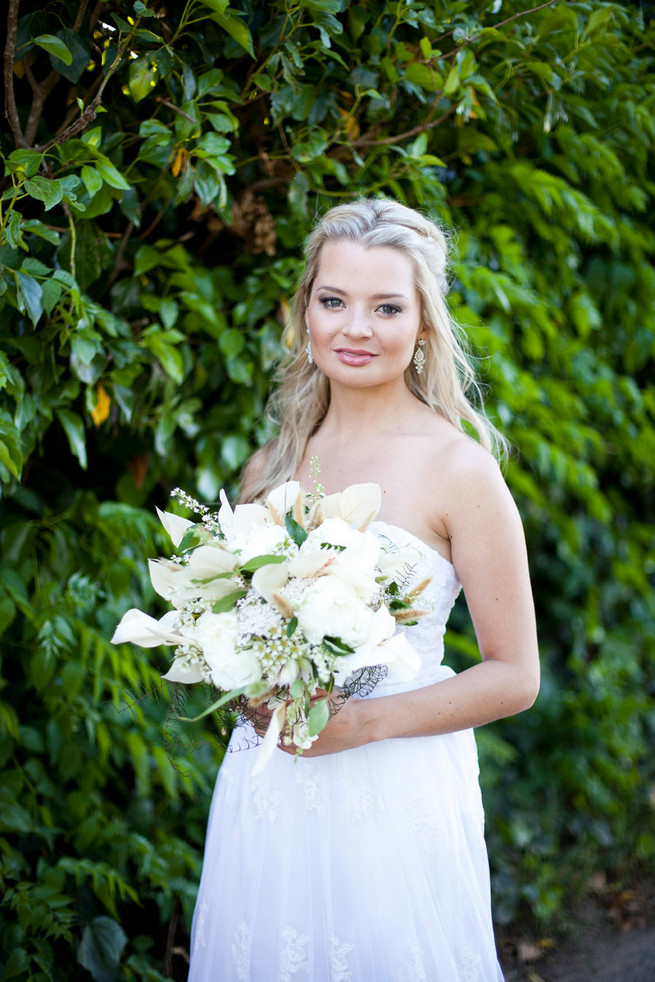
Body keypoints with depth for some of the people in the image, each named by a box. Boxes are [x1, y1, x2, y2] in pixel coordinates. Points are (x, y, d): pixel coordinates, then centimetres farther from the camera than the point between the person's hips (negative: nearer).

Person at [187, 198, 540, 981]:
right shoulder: (272, 464, 6)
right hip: (265, 789, 4)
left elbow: (514, 675, -6)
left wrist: (365, 721, -15)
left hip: (394, 793, -4)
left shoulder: (457, 470, -8)